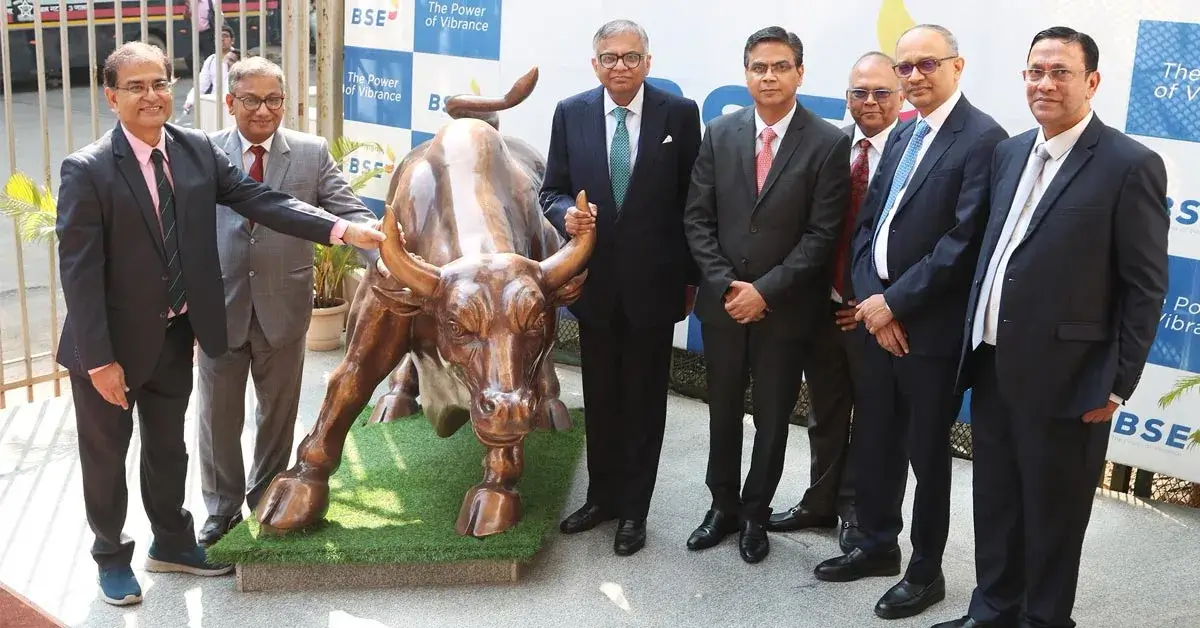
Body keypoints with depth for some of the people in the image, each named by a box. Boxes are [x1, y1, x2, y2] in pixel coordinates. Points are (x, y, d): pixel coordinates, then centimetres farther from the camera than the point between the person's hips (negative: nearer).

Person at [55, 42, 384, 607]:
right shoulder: (87, 170, -19)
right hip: (112, 342, -4)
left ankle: (171, 543, 43)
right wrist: (99, 359, -20)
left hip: (175, 334, 5)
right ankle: (111, 555, 37)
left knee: (167, 446, 22)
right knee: (106, 454, 15)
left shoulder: (197, 151, -4)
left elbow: (261, 201, -10)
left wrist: (342, 230, -22)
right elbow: (79, 271, -19)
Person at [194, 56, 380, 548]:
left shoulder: (312, 153, -2)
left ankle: (266, 497, 39)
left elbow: (350, 214, -8)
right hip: (219, 305, -1)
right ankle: (222, 508, 32)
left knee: (279, 411, 17)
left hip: (284, 305, 1)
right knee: (218, 415, 12)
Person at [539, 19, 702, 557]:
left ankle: (633, 509, 21)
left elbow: (692, 200, -1)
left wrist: (691, 275, 0)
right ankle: (601, 496, 31)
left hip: (652, 281, -2)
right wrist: (566, 214, -18)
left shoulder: (680, 113, -5)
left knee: (644, 401, 8)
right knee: (600, 398, 14)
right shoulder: (571, 113, 0)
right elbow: (552, 190, 5)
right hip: (594, 280, 2)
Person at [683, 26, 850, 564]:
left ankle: (755, 514, 28)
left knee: (772, 419, 10)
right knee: (723, 413, 14)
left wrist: (766, 291, -15)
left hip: (785, 308, -2)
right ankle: (723, 507, 31)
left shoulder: (828, 143, -7)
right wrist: (724, 284, -9)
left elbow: (822, 234, -11)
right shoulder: (720, 134, 2)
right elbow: (697, 218, 2)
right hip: (723, 301, 3)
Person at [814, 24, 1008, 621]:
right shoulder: (903, 136, 13)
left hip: (933, 328, -7)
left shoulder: (982, 137, -13)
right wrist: (871, 300, -5)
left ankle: (925, 572, 24)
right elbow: (868, 223, 10)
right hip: (879, 318, 7)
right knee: (873, 443, 16)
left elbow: (964, 241, -20)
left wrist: (894, 302, -16)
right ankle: (877, 545, 35)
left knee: (926, 454, 7)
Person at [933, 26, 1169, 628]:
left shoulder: (1131, 165, -11)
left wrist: (1117, 384, -12)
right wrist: (975, 344, 11)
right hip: (992, 364, 6)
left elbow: (1145, 287, -10)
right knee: (994, 502, 18)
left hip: (1063, 377, -6)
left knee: (1052, 513, 9)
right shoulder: (1009, 152, 9)